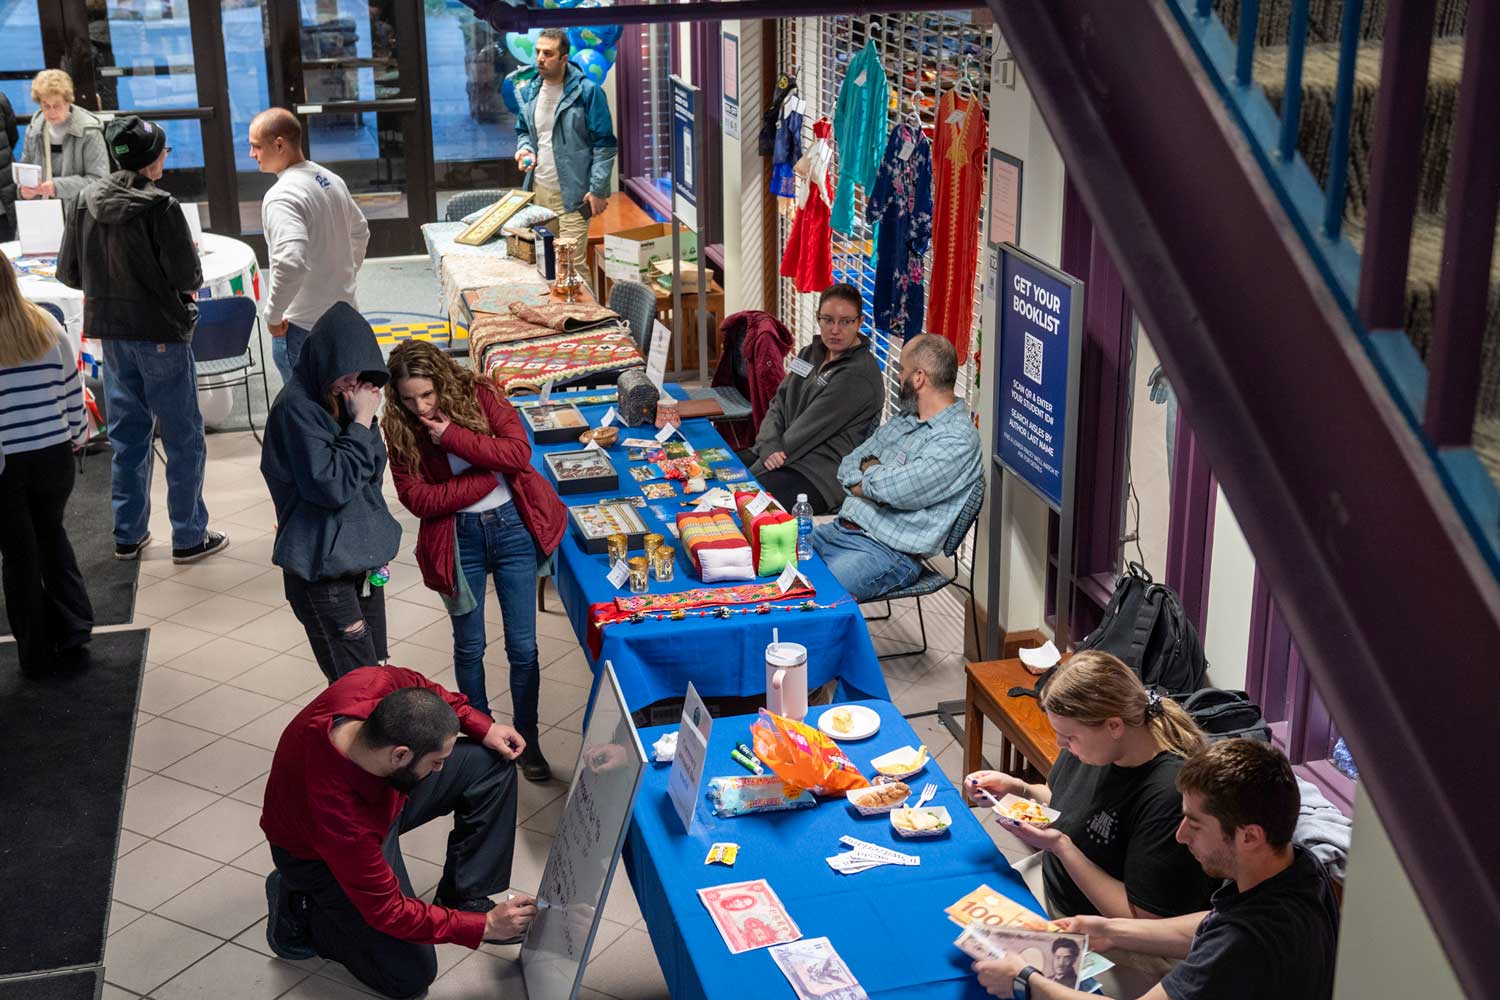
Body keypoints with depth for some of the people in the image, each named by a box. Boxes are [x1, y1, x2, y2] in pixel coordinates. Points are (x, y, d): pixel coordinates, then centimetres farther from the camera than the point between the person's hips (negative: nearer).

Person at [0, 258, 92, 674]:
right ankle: (73, 629, 19)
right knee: (51, 537, 24)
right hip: (53, 455, 3)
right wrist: (75, 436, 17)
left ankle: (37, 653, 18)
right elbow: (72, 392, 3)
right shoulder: (46, 327, -3)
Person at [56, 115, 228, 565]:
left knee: (127, 434, 16)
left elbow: (69, 272, 5)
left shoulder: (87, 202, 1)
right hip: (161, 332, -6)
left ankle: (128, 535, 22)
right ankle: (189, 536, 11)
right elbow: (188, 277, -17)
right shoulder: (160, 207, -16)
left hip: (112, 333, 6)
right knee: (183, 437, 5)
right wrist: (185, 290, 5)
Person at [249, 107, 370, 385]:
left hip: (303, 326, -9)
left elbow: (290, 263, -35)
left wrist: (273, 314, -23)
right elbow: (360, 232, 20)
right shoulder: (330, 179, 5)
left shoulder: (281, 197, -22)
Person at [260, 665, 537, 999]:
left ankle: (464, 898, 6)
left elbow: (418, 686, -5)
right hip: (321, 854, -7)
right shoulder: (340, 819, -44)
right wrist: (483, 927, -24)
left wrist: (483, 727, -12)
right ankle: (299, 910, 12)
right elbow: (389, 912, -28)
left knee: (491, 763, -6)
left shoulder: (376, 685, -34)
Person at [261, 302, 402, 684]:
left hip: (363, 559, 8)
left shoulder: (345, 398, 6)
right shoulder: (297, 407, -18)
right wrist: (361, 424, -21)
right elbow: (330, 485, -23)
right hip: (321, 570, -8)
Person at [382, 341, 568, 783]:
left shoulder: (478, 394, -7)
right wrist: (487, 478, -18)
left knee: (523, 647, 4)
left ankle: (526, 741, 20)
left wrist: (453, 435, -24)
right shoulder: (400, 430, -6)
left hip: (511, 526, -1)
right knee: (469, 647, 14)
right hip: (457, 539, 1)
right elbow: (416, 498, -12)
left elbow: (518, 452, -17)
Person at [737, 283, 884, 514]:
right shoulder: (811, 353, 11)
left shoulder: (859, 376, -18)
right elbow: (779, 405, 9)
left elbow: (811, 429, -19)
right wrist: (770, 447, -13)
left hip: (819, 477, -9)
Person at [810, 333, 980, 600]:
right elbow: (848, 465, 16)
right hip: (839, 529, 9)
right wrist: (877, 475, -7)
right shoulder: (904, 419, 16)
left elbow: (896, 490, -24)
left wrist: (869, 470, -2)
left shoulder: (957, 438, -14)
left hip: (887, 552, -9)